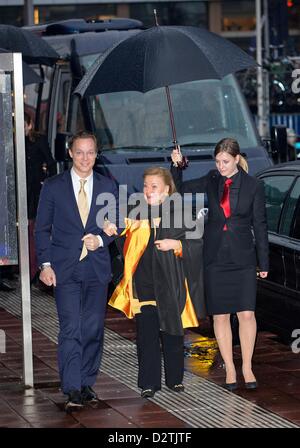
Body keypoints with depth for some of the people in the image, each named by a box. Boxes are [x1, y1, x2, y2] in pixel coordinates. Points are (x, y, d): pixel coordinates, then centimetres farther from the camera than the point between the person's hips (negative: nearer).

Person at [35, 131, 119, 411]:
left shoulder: (107, 187, 8)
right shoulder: (53, 187, 2)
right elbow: (42, 228, 3)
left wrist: (100, 240, -7)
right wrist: (45, 264, -6)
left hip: (97, 269, 3)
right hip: (65, 270, -3)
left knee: (93, 329, 5)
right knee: (70, 330, -11)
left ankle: (87, 384, 17)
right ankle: (72, 391, -14)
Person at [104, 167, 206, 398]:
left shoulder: (179, 212, -1)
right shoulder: (138, 212, 4)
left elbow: (198, 242, 0)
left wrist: (175, 244, -13)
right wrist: (112, 227, -18)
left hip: (170, 283, -1)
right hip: (145, 282, 1)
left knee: (172, 331, 9)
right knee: (146, 333, -1)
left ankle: (175, 379, 22)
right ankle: (149, 383, 4)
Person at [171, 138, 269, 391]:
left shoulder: (253, 186, -2)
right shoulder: (212, 181, 4)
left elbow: (260, 225, 1)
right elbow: (180, 189, 13)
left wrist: (264, 263, 1)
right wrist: (176, 166, -5)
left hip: (242, 258, -2)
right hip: (215, 257, 2)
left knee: (246, 313, -7)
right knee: (220, 315, 4)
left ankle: (247, 367, 7)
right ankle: (230, 370, 12)